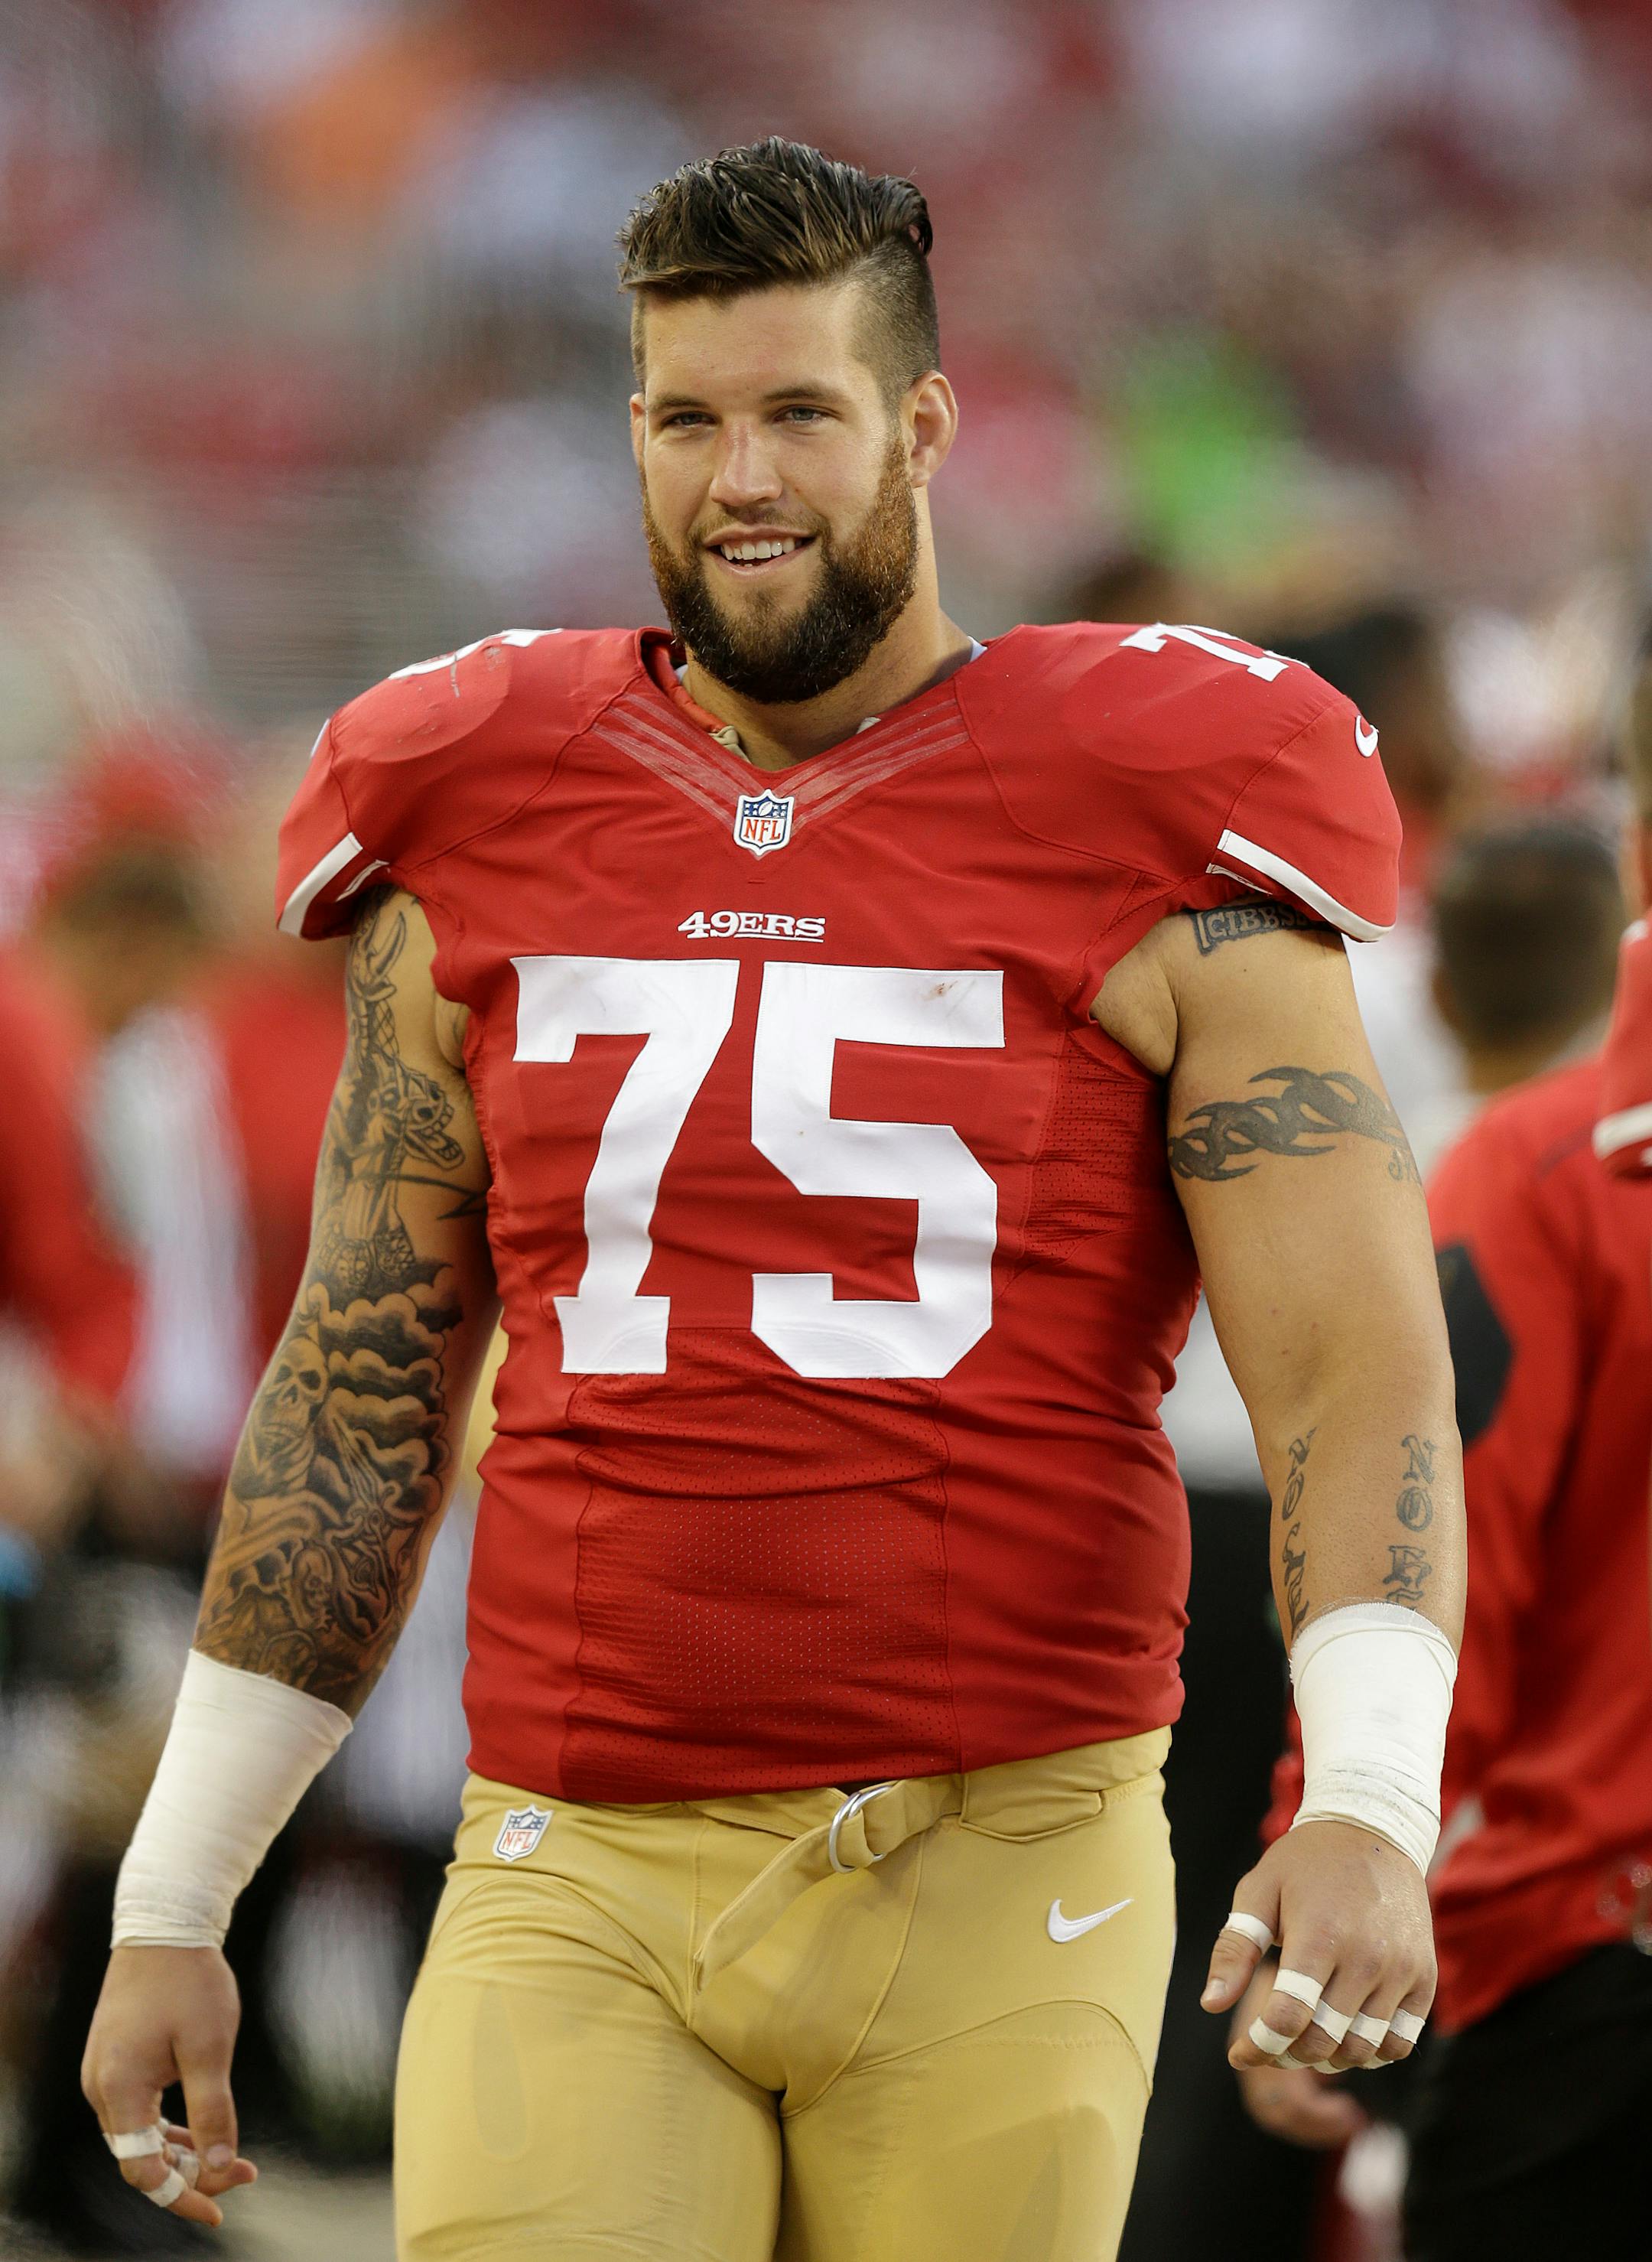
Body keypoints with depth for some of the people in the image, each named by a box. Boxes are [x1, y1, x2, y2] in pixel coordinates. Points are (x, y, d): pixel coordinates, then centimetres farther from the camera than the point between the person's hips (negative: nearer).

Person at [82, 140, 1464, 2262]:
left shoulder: (1155, 853, 0)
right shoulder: (483, 842, 10)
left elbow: (1357, 1382, -7)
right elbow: (358, 1398, 17)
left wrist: (1369, 1800, -25)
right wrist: (171, 1905, 15)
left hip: (997, 1894, -2)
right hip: (574, 1894, 2)